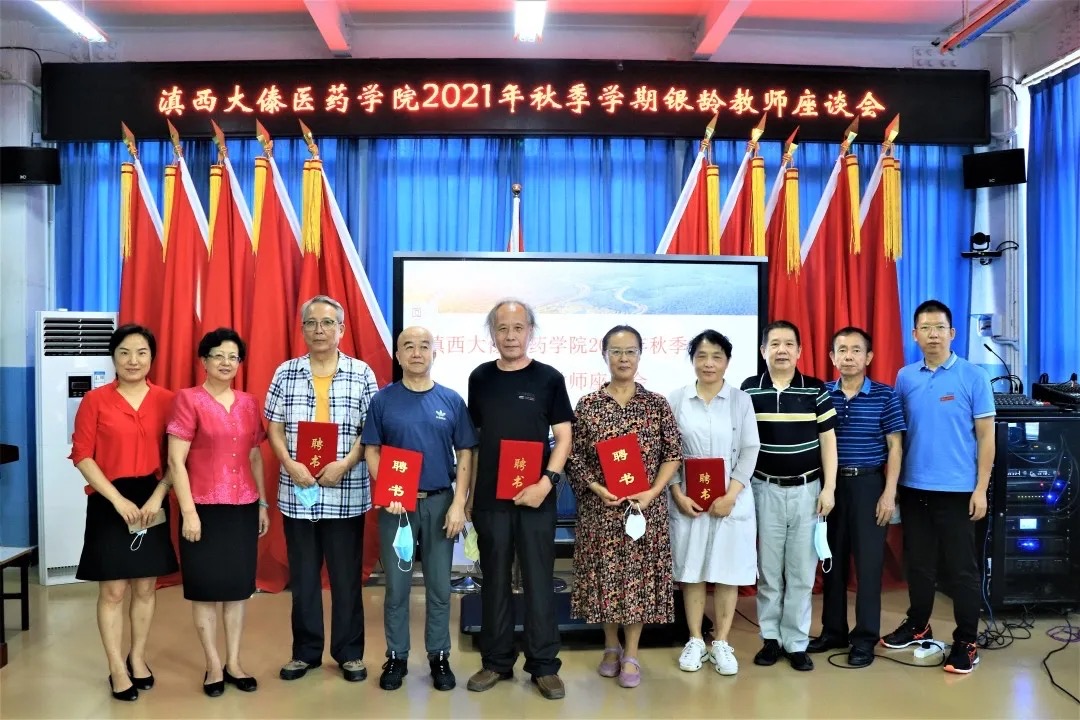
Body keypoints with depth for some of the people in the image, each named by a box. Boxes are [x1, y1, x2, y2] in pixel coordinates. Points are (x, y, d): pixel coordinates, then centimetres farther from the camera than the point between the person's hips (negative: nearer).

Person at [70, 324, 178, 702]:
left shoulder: (166, 400, 0)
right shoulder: (95, 400, -5)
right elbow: (82, 456, -6)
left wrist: (157, 497, -11)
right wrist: (118, 499, -13)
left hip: (151, 503, 2)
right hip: (110, 503, -2)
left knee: (145, 587, 12)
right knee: (112, 590, 4)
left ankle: (138, 658, 30)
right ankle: (117, 668, 18)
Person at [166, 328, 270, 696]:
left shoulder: (249, 403, 9)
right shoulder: (188, 399, -6)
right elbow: (175, 461, -9)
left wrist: (263, 503, 11)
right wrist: (188, 511, -14)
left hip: (243, 508, 4)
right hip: (205, 508, -4)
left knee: (238, 585, 10)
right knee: (205, 586, 6)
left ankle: (233, 662, 22)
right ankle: (213, 665, 19)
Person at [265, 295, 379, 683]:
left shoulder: (362, 374, 0)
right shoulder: (285, 373, 5)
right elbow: (274, 428, 5)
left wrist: (345, 464, -15)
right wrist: (290, 464, -11)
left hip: (347, 492, -2)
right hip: (296, 491, 2)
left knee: (346, 576, 7)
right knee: (302, 575, 12)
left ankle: (350, 652, 22)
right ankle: (305, 651, 27)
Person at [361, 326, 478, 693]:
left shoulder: (451, 400, 1)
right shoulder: (383, 400, 0)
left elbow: (465, 455, 1)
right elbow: (371, 451, 0)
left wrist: (459, 504, -7)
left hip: (440, 502, 1)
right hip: (396, 503, 0)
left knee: (439, 586, 9)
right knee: (397, 586, 8)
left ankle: (439, 657, 23)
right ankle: (396, 657, 23)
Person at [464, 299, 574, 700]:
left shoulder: (549, 379, 0)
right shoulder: (480, 378, 6)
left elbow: (563, 438, -1)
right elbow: (474, 440, 10)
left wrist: (547, 481, -15)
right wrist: (468, 494, 8)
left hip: (535, 498, -2)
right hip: (489, 498, 2)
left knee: (539, 581, 5)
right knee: (494, 581, 11)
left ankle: (544, 666, 16)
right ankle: (496, 662, 23)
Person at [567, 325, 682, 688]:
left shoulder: (657, 404, 0)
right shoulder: (587, 404, 0)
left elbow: (673, 455, 1)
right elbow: (573, 457, -1)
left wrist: (653, 491, -12)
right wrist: (599, 489, -13)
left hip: (646, 506, 0)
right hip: (600, 506, 0)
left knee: (639, 574, 5)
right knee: (605, 573, 8)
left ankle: (631, 654, 19)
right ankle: (611, 647, 28)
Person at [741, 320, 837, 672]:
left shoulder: (816, 390, -1)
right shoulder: (749, 390, -1)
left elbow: (828, 440, 1)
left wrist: (829, 487, -4)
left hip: (806, 490, 0)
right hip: (765, 489, 0)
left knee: (801, 571, 6)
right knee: (768, 569, 8)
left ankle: (796, 642, 17)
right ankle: (771, 638, 20)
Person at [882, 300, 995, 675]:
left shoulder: (973, 376, -5)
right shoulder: (905, 377, 4)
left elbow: (986, 436, -4)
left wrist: (981, 489, -9)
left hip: (957, 489, -3)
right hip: (913, 487, 4)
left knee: (962, 568, 5)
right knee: (918, 562, 16)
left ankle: (966, 641, 17)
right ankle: (917, 625, 32)